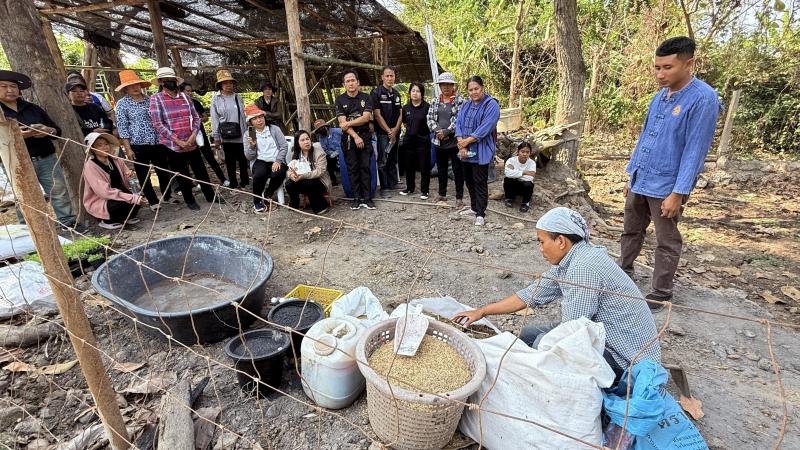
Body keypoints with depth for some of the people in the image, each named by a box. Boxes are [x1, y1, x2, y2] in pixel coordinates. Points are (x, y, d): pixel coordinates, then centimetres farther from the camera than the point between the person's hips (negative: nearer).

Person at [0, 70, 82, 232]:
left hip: (46, 158, 2)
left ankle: (68, 222, 11)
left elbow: (57, 130, 12)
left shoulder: (33, 108, 12)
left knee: (59, 192, 2)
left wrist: (48, 131, -11)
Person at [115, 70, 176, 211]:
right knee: (143, 175, 4)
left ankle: (167, 196, 28)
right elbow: (122, 128, -4)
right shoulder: (122, 104, -1)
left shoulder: (150, 100, 10)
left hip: (157, 143, 3)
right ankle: (153, 202, 14)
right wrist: (128, 149, -10)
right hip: (138, 145, -3)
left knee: (163, 171, 11)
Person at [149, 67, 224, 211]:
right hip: (172, 146, -3)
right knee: (183, 176, 8)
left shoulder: (184, 96, 7)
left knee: (201, 172, 11)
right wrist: (178, 141, -16)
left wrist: (193, 135, -8)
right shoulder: (156, 98, -5)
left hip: (191, 144, 3)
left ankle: (211, 195, 28)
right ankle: (190, 200, 25)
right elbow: (158, 124, -11)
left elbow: (196, 117, 8)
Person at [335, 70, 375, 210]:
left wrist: (348, 123, -11)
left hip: (365, 136, 0)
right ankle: (356, 198, 6)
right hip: (348, 138, 0)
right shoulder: (340, 100, 4)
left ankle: (367, 198, 2)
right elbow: (342, 122, -6)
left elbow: (366, 117, -9)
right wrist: (355, 136, -14)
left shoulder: (365, 97, 5)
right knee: (352, 168, 1)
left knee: (365, 167, -1)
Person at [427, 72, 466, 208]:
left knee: (457, 169, 0)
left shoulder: (460, 100, -4)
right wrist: (437, 131, -12)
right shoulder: (435, 101, 10)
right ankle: (442, 194, 29)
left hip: (454, 141, -5)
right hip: (439, 141, 5)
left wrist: (446, 131, -19)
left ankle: (459, 198, 8)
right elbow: (430, 119, 4)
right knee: (441, 169, 15)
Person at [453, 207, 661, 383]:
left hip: (626, 356, -9)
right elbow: (532, 294, 6)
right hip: (606, 337, 9)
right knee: (529, 333, 4)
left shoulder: (583, 268, -28)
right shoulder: (568, 261, 1)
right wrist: (481, 312, 7)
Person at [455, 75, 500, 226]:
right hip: (466, 151, 7)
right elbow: (458, 124, 3)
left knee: (480, 183, -3)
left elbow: (485, 128, -19)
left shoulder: (491, 105, -9)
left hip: (481, 152, -7)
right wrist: (461, 144, -12)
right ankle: (474, 207, 30)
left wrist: (466, 141, -15)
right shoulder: (466, 105, 12)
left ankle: (480, 214, 5)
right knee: (469, 181, 15)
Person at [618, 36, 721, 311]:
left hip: (666, 187, -7)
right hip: (640, 181, 7)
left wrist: (678, 193, -20)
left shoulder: (703, 98, -14)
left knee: (667, 243, 7)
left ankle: (661, 293, 21)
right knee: (631, 231, 18)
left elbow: (695, 150, -17)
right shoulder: (660, 96, 8)